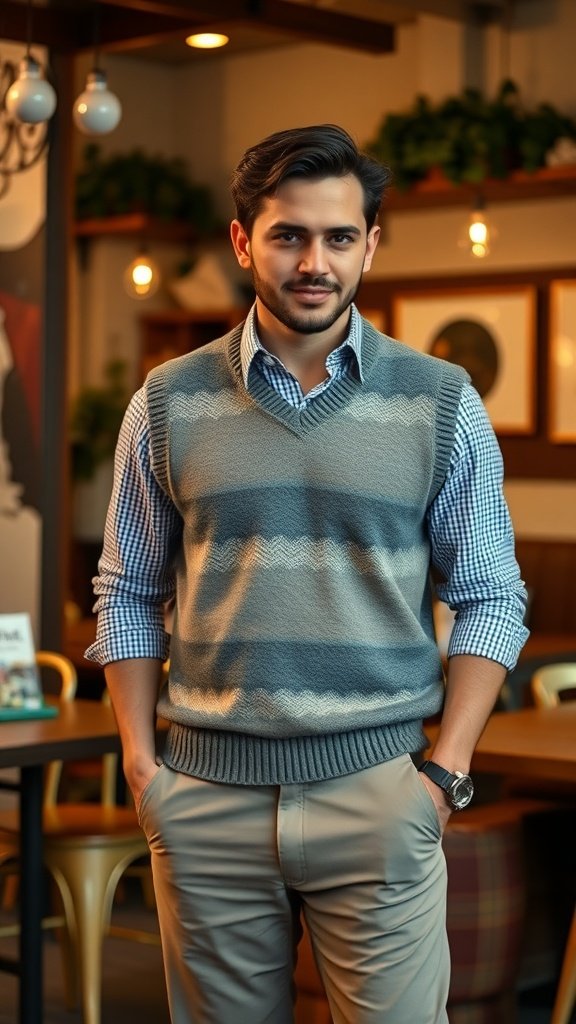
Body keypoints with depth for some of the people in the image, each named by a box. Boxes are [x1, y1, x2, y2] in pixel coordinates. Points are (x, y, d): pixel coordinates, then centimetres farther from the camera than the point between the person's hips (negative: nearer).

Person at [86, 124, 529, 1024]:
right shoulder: (168, 405, 5)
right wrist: (141, 766, 2)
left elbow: (491, 600, 4)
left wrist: (446, 772, -5)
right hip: (205, 798, 1)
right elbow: (129, 598, 10)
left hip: (378, 794, -1)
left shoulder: (441, 405, 2)